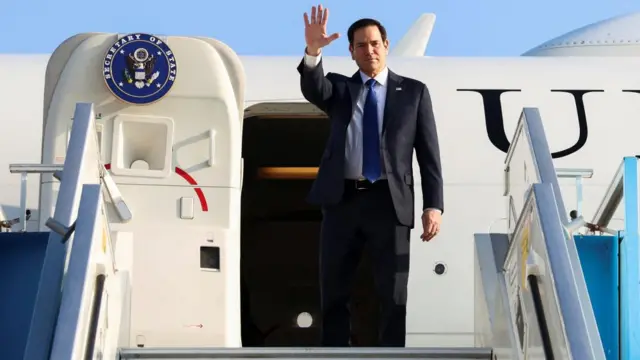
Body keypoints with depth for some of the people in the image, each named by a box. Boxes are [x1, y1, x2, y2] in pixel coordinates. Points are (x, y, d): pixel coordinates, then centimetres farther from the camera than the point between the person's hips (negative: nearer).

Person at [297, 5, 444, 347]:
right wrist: (313, 51, -31)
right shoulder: (339, 88, 13)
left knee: (393, 297, 0)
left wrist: (433, 205, -5)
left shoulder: (413, 91, 9)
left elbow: (429, 152, 5)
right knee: (333, 295, 7)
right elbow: (313, 89, -11)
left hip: (389, 202, -2)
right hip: (341, 200, 2)